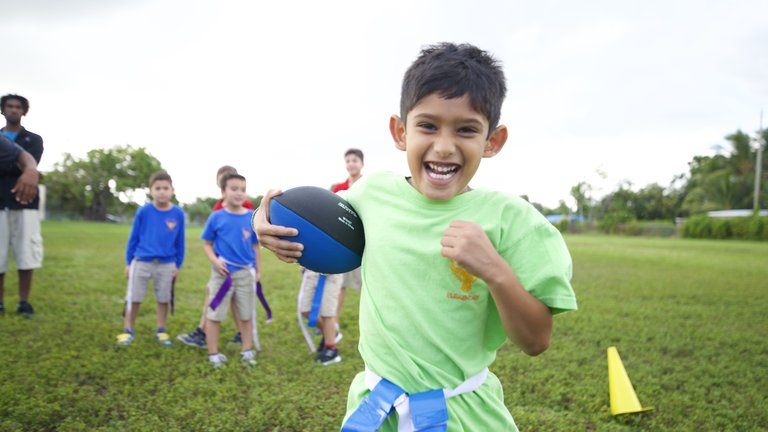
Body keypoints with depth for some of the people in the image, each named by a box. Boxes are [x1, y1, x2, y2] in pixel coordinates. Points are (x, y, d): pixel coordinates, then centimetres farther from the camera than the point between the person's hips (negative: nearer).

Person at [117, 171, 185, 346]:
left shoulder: (178, 213, -6)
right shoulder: (143, 211, -8)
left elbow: (179, 242, 3)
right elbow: (133, 238, 1)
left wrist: (178, 265, 6)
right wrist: (129, 263, 3)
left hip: (166, 265, 1)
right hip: (141, 262, -1)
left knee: (163, 299, 11)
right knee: (133, 299, 7)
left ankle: (161, 331, 25)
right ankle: (128, 331, 23)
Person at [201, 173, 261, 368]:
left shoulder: (252, 217, -1)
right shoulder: (216, 217, -5)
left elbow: (255, 246, 8)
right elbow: (207, 244, 1)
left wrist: (258, 270, 8)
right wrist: (215, 261, -16)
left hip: (246, 273, 2)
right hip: (222, 273, -2)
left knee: (246, 315, 12)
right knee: (214, 315, 6)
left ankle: (247, 351, 25)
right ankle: (213, 354, 19)